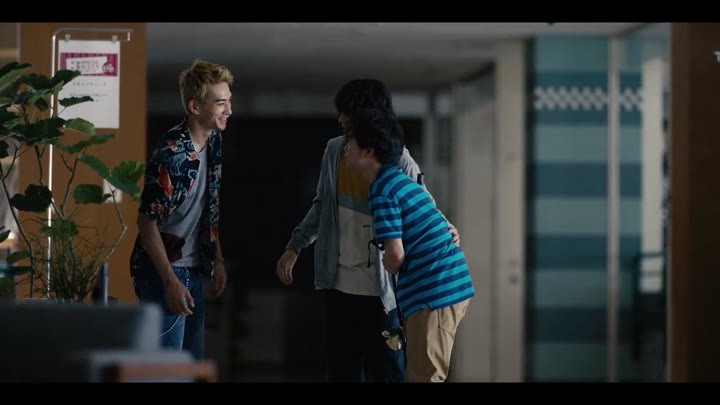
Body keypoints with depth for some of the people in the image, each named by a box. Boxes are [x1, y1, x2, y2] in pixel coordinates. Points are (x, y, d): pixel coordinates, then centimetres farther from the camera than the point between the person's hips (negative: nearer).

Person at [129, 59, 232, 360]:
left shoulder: (214, 141, 4)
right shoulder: (171, 154, -22)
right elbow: (147, 221, -20)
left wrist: (218, 259, 14)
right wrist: (170, 281, -22)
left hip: (194, 271, 8)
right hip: (163, 272, -8)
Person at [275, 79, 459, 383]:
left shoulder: (400, 163, -12)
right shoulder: (334, 150, 4)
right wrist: (294, 247, 12)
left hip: (381, 289, -5)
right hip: (339, 285, 5)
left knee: (387, 371, -1)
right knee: (341, 370, 11)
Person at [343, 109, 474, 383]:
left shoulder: (382, 191, -12)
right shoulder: (400, 181, 18)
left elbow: (395, 255, -17)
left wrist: (389, 269, 5)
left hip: (435, 294, -10)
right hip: (451, 286, 10)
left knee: (425, 377, -6)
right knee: (420, 375, 17)